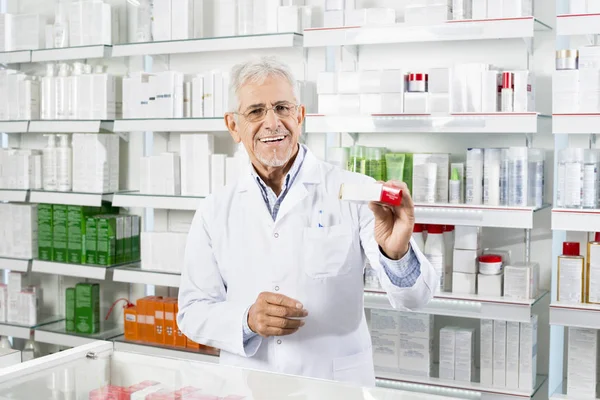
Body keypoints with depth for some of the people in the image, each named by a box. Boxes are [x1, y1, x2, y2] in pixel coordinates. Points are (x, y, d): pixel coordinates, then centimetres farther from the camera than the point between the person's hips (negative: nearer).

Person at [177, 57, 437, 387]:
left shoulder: (352, 192, -4)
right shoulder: (215, 212, 4)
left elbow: (413, 298, -9)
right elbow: (191, 312, 5)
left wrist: (397, 254, -30)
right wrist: (247, 320, -13)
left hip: (338, 385, -1)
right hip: (246, 386, 1)